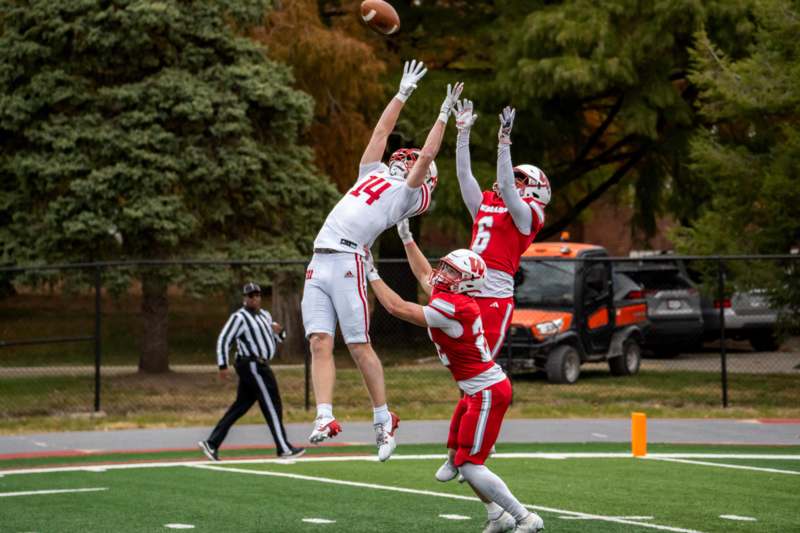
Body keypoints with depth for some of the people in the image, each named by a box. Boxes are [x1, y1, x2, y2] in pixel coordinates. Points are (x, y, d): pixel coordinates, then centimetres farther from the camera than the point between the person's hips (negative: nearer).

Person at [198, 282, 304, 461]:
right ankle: (284, 448, -5)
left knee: (240, 406, 8)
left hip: (260, 366, 9)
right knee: (272, 406, -8)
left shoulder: (265, 316, 18)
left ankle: (211, 443, 9)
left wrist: (279, 332, 1)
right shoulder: (239, 317, -9)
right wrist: (223, 366, -19)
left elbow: (276, 340, 25)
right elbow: (223, 340, -12)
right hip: (252, 365, -9)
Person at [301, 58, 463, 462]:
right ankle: (325, 418, -14)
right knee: (320, 343, -7)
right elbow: (382, 130, 32)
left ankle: (383, 420, 3)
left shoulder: (408, 193, 9)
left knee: (358, 346, -7)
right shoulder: (372, 175, 26)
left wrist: (444, 114, 10)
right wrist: (404, 93, 36)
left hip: (348, 263, -6)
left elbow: (427, 156, 2)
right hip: (319, 263, 6)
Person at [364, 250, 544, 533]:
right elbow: (424, 272, 23)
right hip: (481, 390, 10)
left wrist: (372, 275, -12)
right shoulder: (451, 298, 4)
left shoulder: (451, 308, -23)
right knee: (459, 458, 16)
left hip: (487, 393, -10)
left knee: (469, 466, -8)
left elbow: (398, 308, -21)